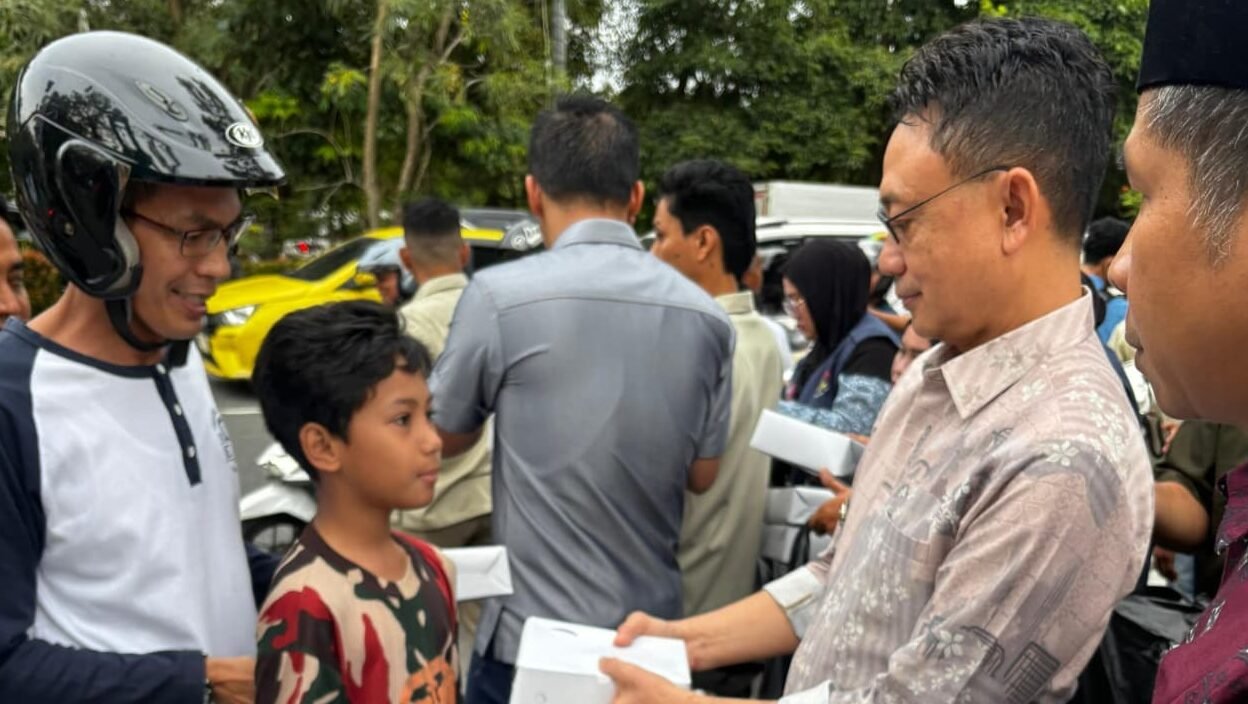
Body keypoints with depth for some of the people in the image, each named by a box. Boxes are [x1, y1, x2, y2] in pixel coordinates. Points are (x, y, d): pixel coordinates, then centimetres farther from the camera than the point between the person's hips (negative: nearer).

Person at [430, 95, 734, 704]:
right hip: (652, 630, 4)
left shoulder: (499, 294, -15)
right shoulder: (706, 315, -3)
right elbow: (702, 474, 7)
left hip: (534, 634, -4)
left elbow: (445, 437, 1)